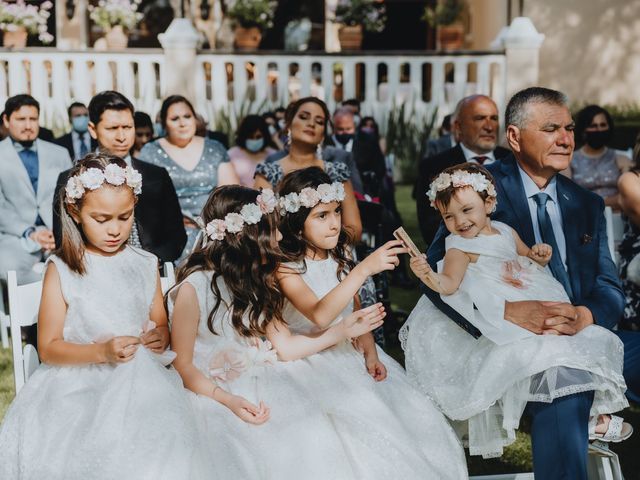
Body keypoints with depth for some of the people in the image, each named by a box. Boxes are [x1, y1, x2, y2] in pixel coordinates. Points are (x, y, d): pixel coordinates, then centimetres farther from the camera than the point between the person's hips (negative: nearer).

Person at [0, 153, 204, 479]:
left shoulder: (145, 265, 9)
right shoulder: (61, 269, -1)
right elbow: (48, 348, -2)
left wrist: (160, 337, -4)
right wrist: (102, 352, -17)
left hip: (138, 381, 2)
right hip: (77, 384, -2)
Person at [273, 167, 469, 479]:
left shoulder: (339, 257, 6)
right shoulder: (285, 268, -16)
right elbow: (320, 315, -33)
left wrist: (370, 352, -3)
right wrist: (365, 269, -36)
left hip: (348, 355, 6)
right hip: (313, 363, -6)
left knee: (415, 416, -7)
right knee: (367, 425, -25)